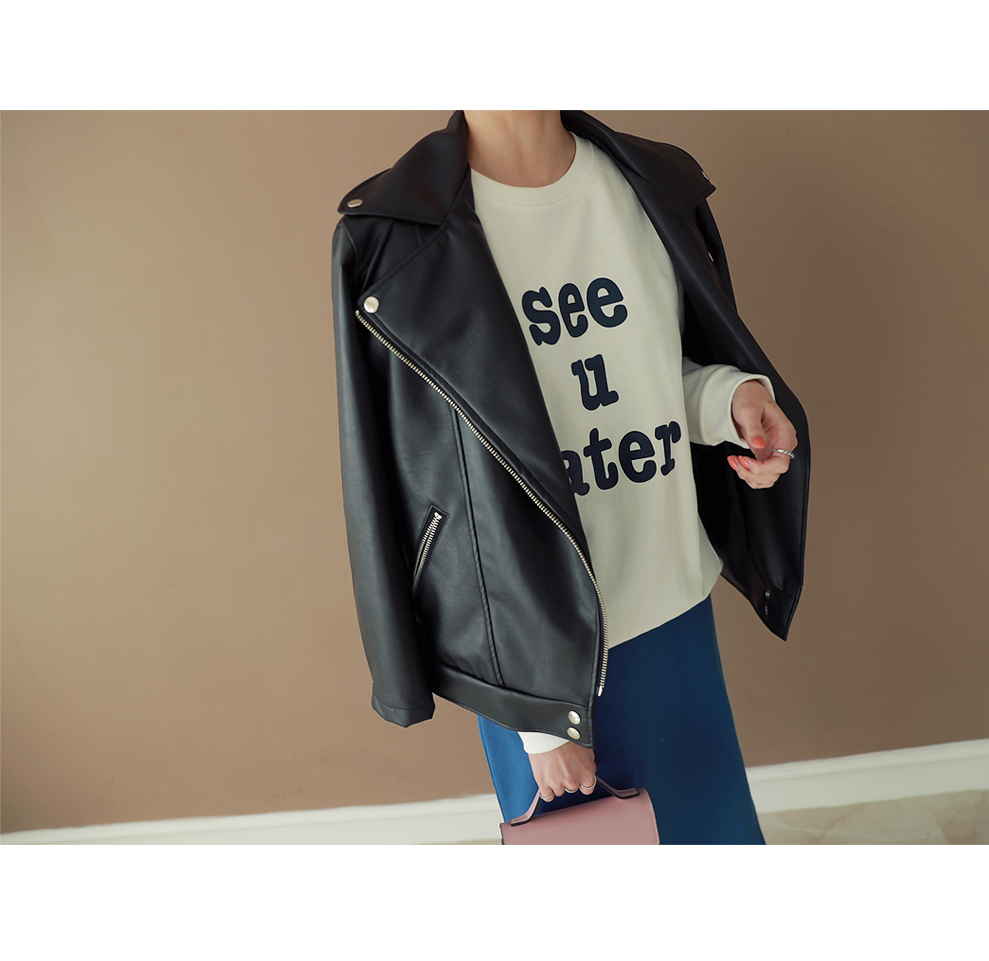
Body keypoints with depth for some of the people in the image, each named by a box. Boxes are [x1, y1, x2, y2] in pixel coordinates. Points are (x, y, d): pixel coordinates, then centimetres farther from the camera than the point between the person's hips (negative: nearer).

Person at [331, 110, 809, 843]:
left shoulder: (657, 187, 1)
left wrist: (734, 396, -12)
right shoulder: (394, 244, -14)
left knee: (713, 821, 23)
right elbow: (415, 489, -13)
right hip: (534, 645, -4)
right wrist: (536, 712, -10)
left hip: (675, 608, 5)